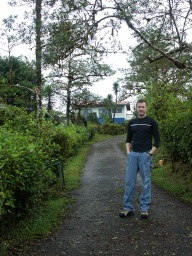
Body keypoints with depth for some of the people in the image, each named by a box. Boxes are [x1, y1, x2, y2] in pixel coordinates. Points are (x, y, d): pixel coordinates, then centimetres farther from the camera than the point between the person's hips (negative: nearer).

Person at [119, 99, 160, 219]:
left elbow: (157, 140, -3)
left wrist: (150, 153, -10)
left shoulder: (151, 122, -2)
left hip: (145, 155, -4)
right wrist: (128, 152, 3)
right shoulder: (131, 122, 11)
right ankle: (128, 208, 13)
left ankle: (145, 208, 14)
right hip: (133, 155, 4)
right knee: (129, 182, 4)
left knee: (146, 182, 4)